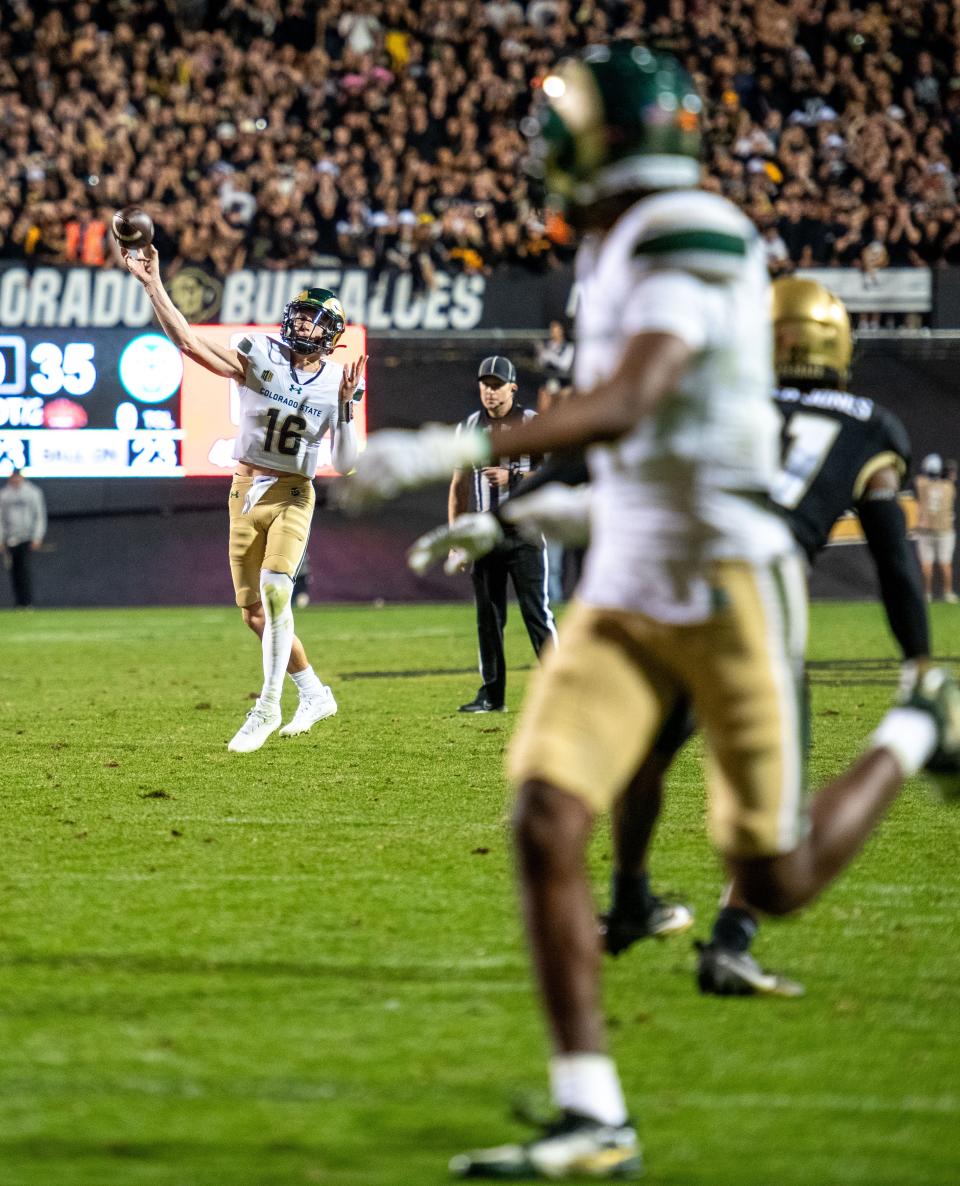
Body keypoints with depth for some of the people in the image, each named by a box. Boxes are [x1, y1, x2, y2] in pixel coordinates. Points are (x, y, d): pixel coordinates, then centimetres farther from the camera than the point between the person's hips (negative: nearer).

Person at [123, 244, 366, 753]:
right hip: (246, 493, 2)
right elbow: (190, 341, -13)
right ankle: (314, 693, 27)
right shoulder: (261, 355, -5)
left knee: (275, 588, -25)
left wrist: (346, 404, -17)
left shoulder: (337, 380, -3)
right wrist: (152, 285, -21)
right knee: (255, 613, 6)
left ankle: (268, 706, -16)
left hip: (292, 496, -2)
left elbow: (345, 466, -6)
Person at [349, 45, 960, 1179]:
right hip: (625, 591, 7)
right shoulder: (610, 251, 10)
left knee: (775, 882, 2)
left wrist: (448, 452, -37)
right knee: (546, 822, -12)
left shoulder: (691, 241, -18)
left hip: (728, 588, -7)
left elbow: (623, 408, -31)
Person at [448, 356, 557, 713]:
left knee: (536, 613, -6)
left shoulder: (533, 424, -1)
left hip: (524, 534, -4)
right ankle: (492, 694, 11)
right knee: (488, 616, 6)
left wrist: (511, 478, -18)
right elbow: (459, 486, 13)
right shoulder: (470, 427, 10)